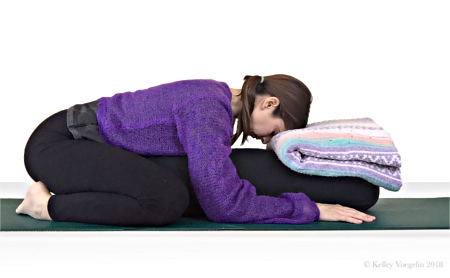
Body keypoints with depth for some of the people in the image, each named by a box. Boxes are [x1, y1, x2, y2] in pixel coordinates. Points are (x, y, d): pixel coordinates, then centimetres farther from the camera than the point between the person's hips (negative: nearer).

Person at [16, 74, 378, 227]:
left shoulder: (221, 99, 4)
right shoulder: (208, 108, -24)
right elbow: (224, 204, -27)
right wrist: (308, 208, -20)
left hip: (104, 150, 9)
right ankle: (50, 205, -22)